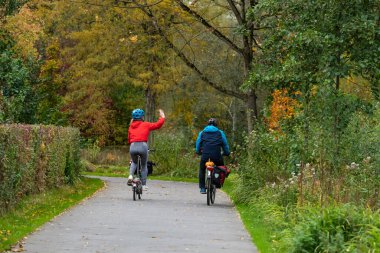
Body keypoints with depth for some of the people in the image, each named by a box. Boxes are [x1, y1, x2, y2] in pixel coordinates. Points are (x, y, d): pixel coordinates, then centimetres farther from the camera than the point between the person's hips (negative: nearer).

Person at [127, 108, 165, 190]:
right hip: (143, 146, -3)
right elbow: (157, 125, 4)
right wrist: (162, 117, 20)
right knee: (144, 165, 16)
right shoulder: (146, 125, 6)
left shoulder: (131, 127, 15)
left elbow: (129, 140, 17)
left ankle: (130, 176, 4)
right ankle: (143, 185, 14)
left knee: (134, 162, 30)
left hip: (133, 147, 3)